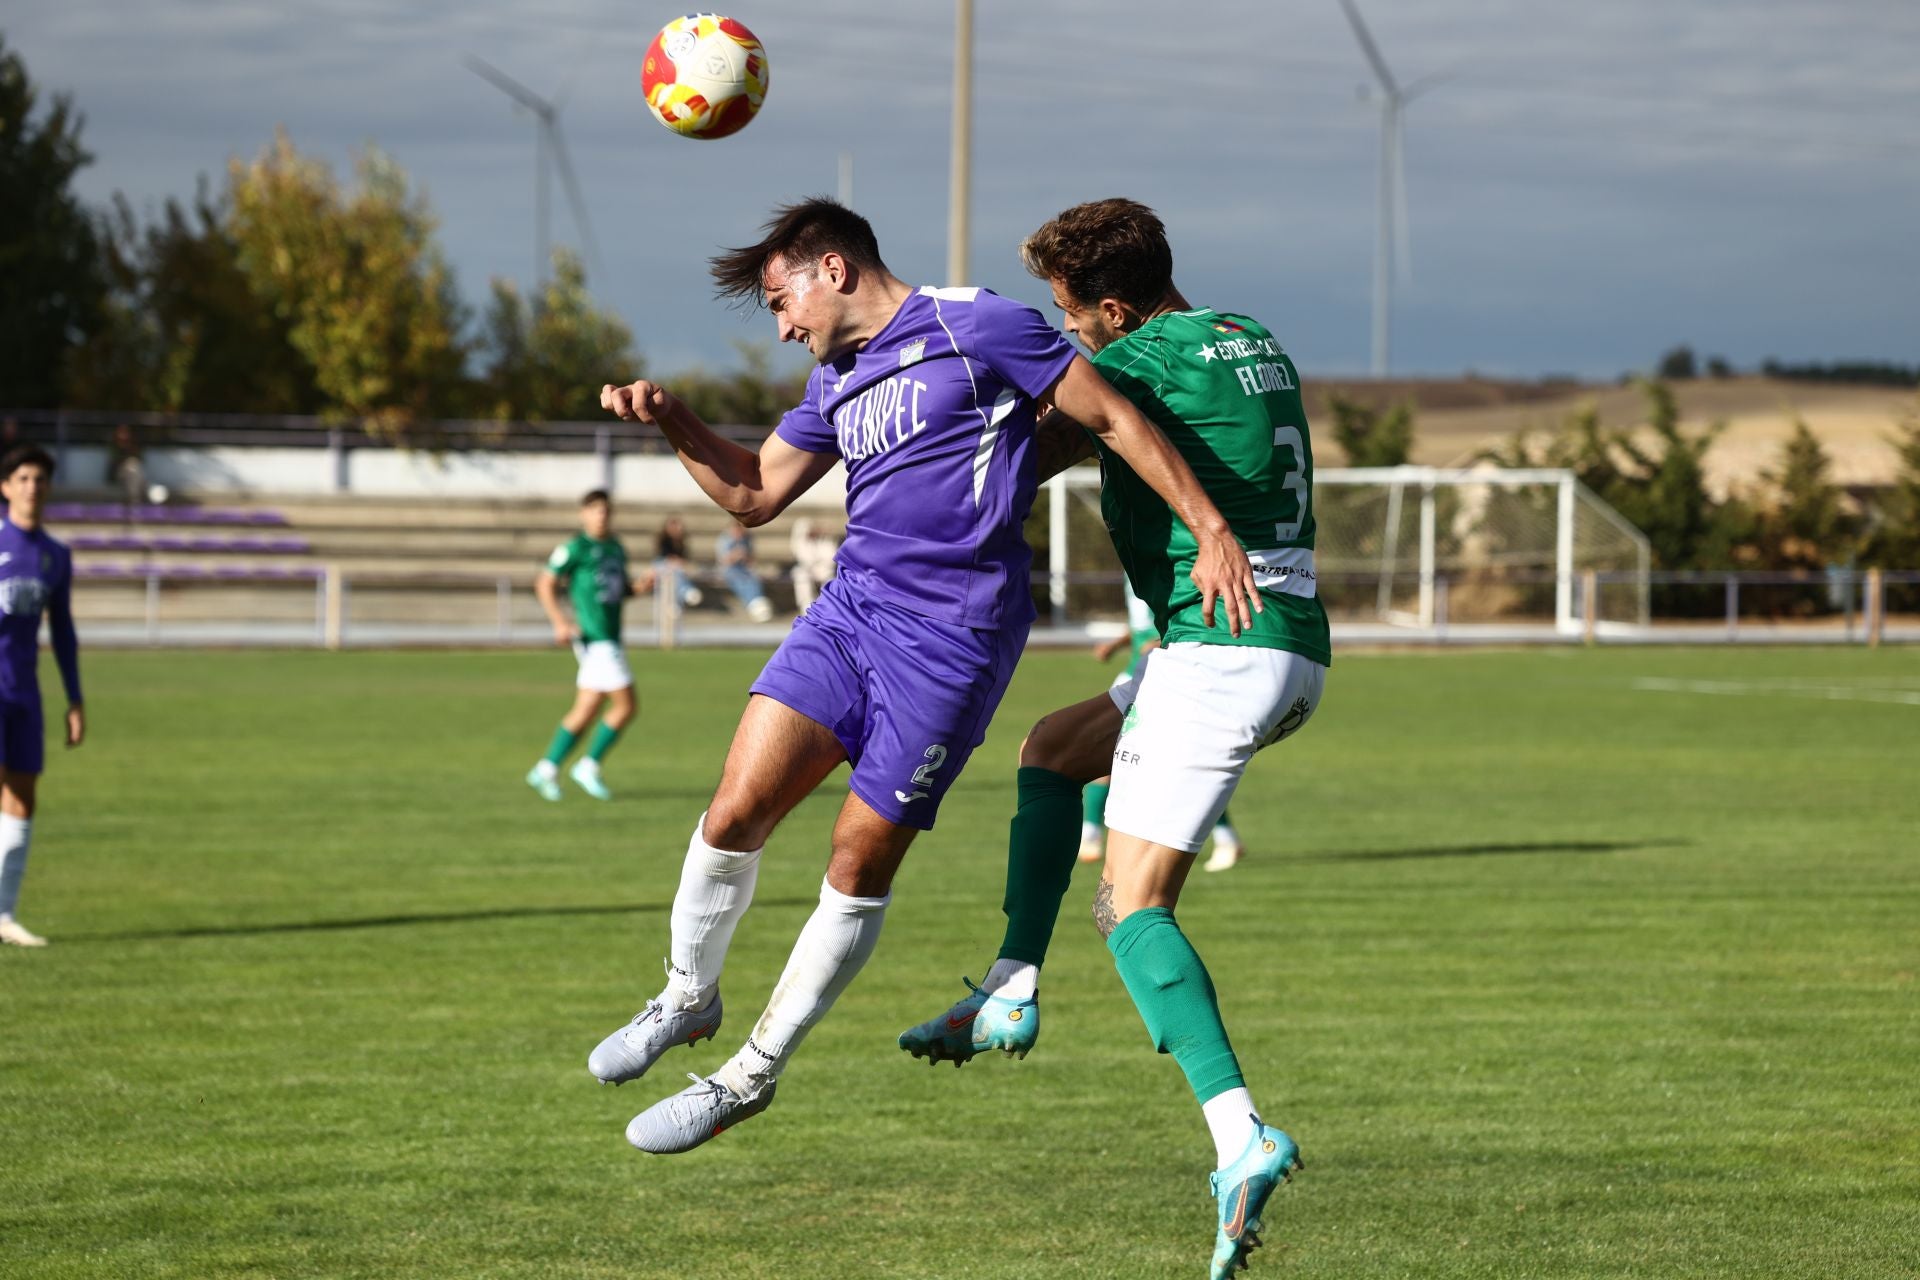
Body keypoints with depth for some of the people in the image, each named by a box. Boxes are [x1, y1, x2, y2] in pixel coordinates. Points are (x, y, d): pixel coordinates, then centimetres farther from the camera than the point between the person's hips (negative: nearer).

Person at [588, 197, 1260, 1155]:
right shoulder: (836, 380, 18)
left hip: (954, 635, -6)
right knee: (737, 809, -7)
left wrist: (1212, 532, -7)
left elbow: (1114, 419, -3)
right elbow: (753, 495, 27)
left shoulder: (975, 327, -5)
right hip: (850, 609, 6)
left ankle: (753, 1073, 10)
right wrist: (671, 420, 11)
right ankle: (687, 997, 16)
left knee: (860, 861, -1)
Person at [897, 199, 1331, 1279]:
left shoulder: (1139, 360, -9)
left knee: (1132, 907, -11)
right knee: (1055, 747, 25)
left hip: (1222, 651, -10)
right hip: (1296, 650, 10)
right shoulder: (1257, 346, 17)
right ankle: (1012, 994, 19)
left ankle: (1241, 1135, -29)